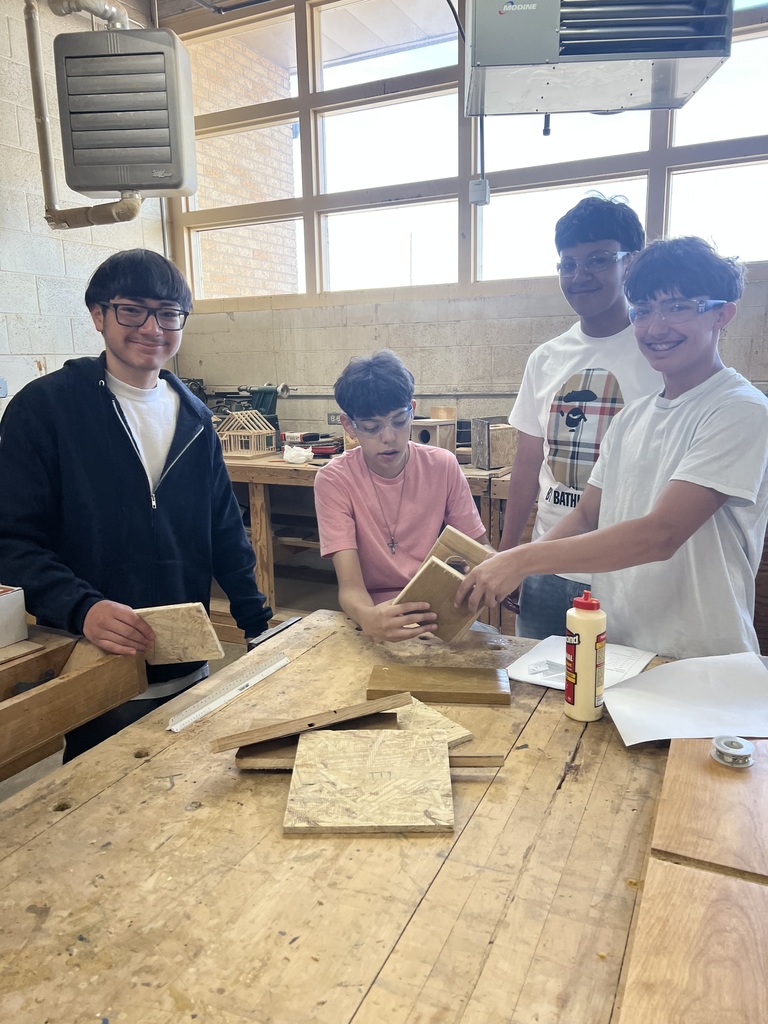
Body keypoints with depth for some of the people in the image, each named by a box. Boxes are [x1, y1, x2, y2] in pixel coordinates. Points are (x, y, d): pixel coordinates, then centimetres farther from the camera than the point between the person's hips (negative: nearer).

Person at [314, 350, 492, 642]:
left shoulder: (443, 466, -3)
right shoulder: (334, 480, -11)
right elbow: (350, 586, -18)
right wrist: (369, 618, -41)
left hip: (438, 615, 2)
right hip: (373, 617, -2)